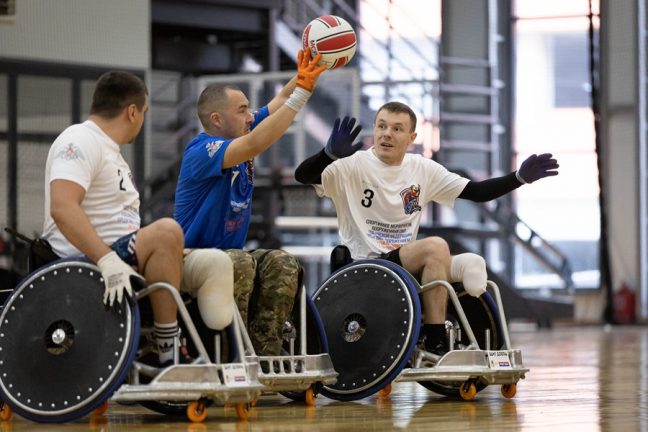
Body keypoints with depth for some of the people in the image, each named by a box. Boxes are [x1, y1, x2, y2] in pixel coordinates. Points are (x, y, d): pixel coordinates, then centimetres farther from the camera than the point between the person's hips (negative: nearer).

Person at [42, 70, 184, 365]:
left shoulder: (110, 150, 23)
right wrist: (108, 260, -36)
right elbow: (62, 208, -26)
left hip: (116, 260, 11)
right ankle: (169, 357, -28)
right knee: (167, 232, -30)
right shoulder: (81, 141, -10)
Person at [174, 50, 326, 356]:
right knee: (240, 263, -36)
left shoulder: (240, 133, 8)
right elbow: (256, 144, -33)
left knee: (282, 265, -19)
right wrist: (302, 91, -34)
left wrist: (305, 73, -10)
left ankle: (263, 352, -22)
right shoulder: (201, 150, -17)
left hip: (228, 255, 8)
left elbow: (281, 100, 10)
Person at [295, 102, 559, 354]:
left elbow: (477, 192, 11)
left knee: (472, 266, -20)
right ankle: (436, 347, -26)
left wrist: (522, 177, -2)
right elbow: (302, 176, -23)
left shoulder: (423, 170, 9)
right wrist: (331, 153, -45)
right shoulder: (353, 166, -7)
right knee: (435, 247, -29)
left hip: (406, 265, 5)